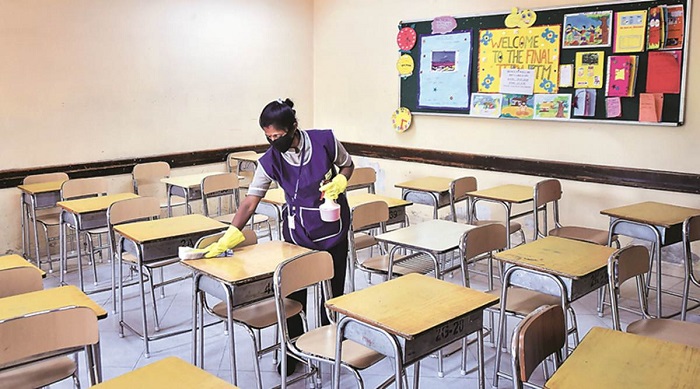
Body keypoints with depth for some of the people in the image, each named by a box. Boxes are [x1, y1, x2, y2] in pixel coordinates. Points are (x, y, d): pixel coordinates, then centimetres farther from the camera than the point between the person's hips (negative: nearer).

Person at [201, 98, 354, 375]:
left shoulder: (324, 140, -16)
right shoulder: (270, 161, -16)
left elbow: (347, 165, 2)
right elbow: (250, 200, -14)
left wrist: (338, 183, -19)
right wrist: (229, 238, -22)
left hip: (334, 225, 1)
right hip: (298, 230, 0)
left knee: (335, 289, 11)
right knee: (294, 292, 1)